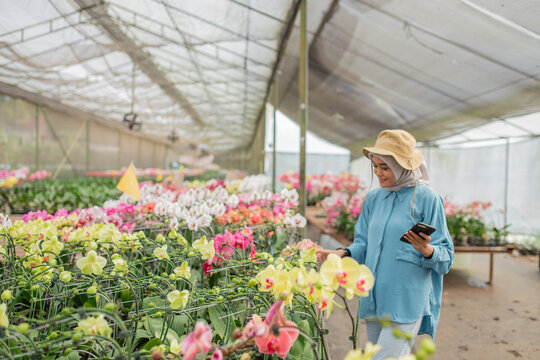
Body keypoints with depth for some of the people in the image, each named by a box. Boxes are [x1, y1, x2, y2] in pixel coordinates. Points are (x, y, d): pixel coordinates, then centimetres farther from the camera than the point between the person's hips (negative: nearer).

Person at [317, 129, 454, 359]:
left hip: (406, 303, -6)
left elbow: (446, 256, -6)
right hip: (373, 300, 6)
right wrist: (343, 254, -6)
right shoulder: (374, 198, 8)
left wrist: (427, 250, -27)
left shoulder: (426, 198, -8)